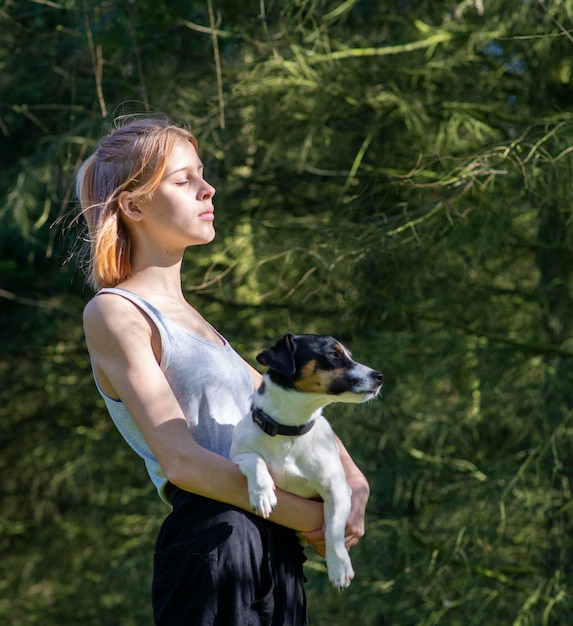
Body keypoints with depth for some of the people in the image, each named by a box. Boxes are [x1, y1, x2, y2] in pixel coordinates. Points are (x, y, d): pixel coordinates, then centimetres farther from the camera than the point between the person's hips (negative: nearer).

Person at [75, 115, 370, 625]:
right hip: (214, 542, -8)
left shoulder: (189, 317, 21)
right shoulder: (114, 313, -6)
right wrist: (309, 517, -10)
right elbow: (182, 460, -14)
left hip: (274, 550, 8)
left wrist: (353, 480, 5)